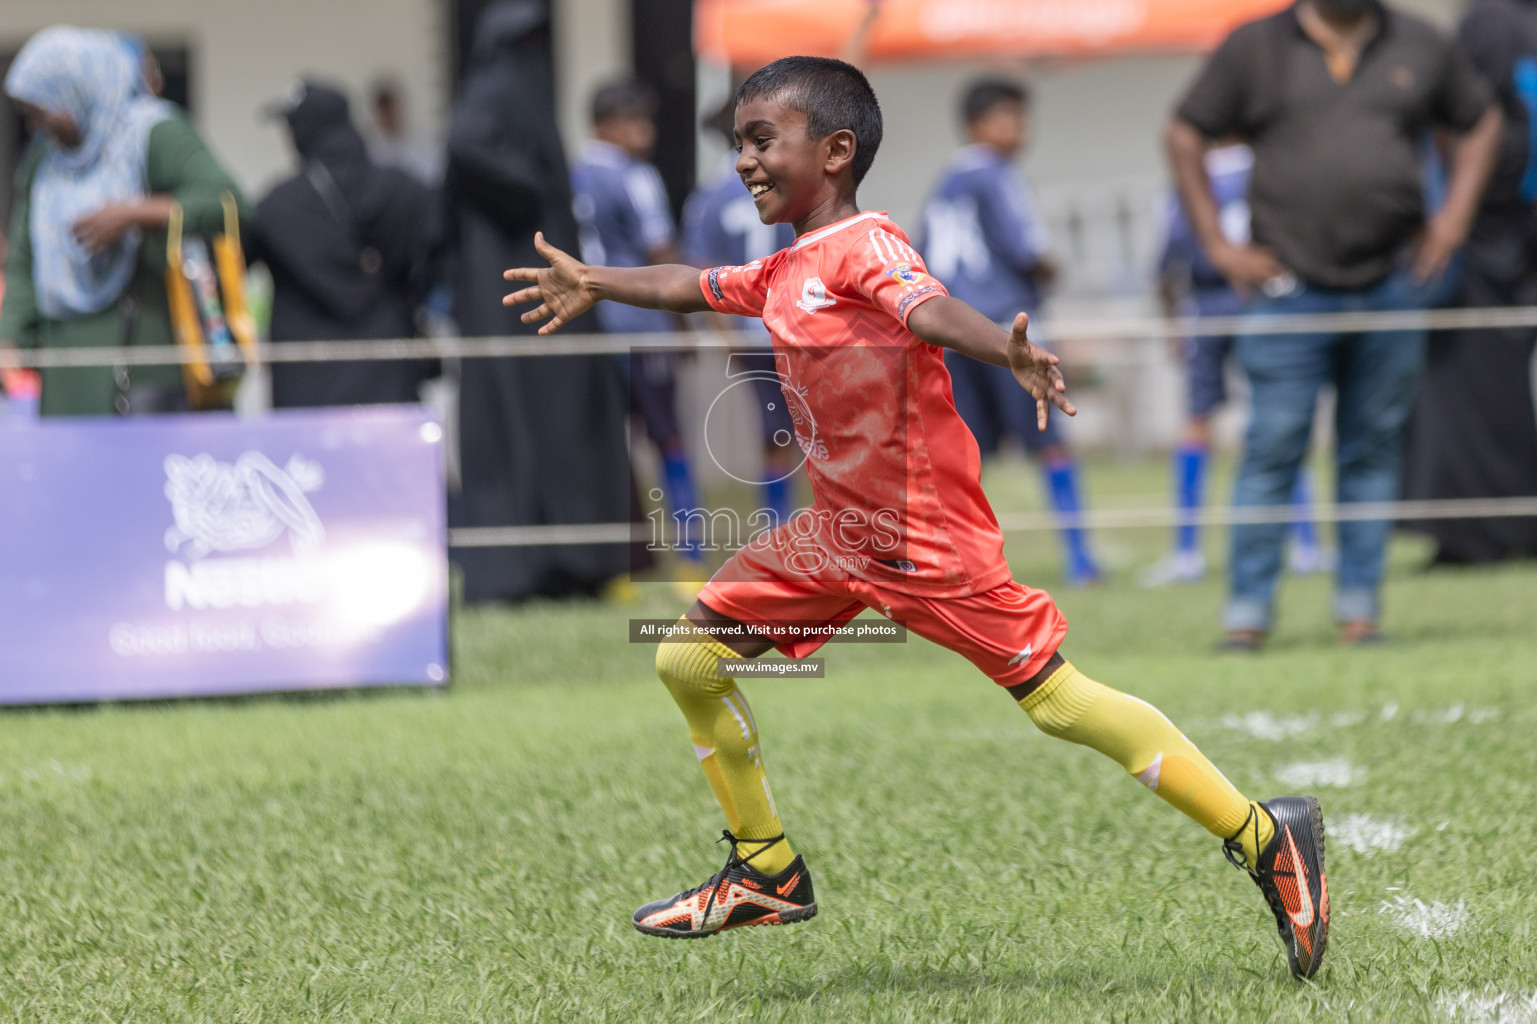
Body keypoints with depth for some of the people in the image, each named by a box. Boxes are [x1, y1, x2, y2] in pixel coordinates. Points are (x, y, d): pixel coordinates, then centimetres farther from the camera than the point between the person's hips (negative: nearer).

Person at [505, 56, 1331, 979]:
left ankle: (1266, 840, -7)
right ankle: (768, 871, 22)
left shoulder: (865, 247, -14)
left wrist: (1011, 352, -53)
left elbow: (930, 310, -34)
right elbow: (693, 288, 32)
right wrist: (595, 283, 46)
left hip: (929, 536, -9)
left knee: (1056, 699, -13)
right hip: (841, 536, 9)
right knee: (689, 660, 9)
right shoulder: (784, 273, 13)